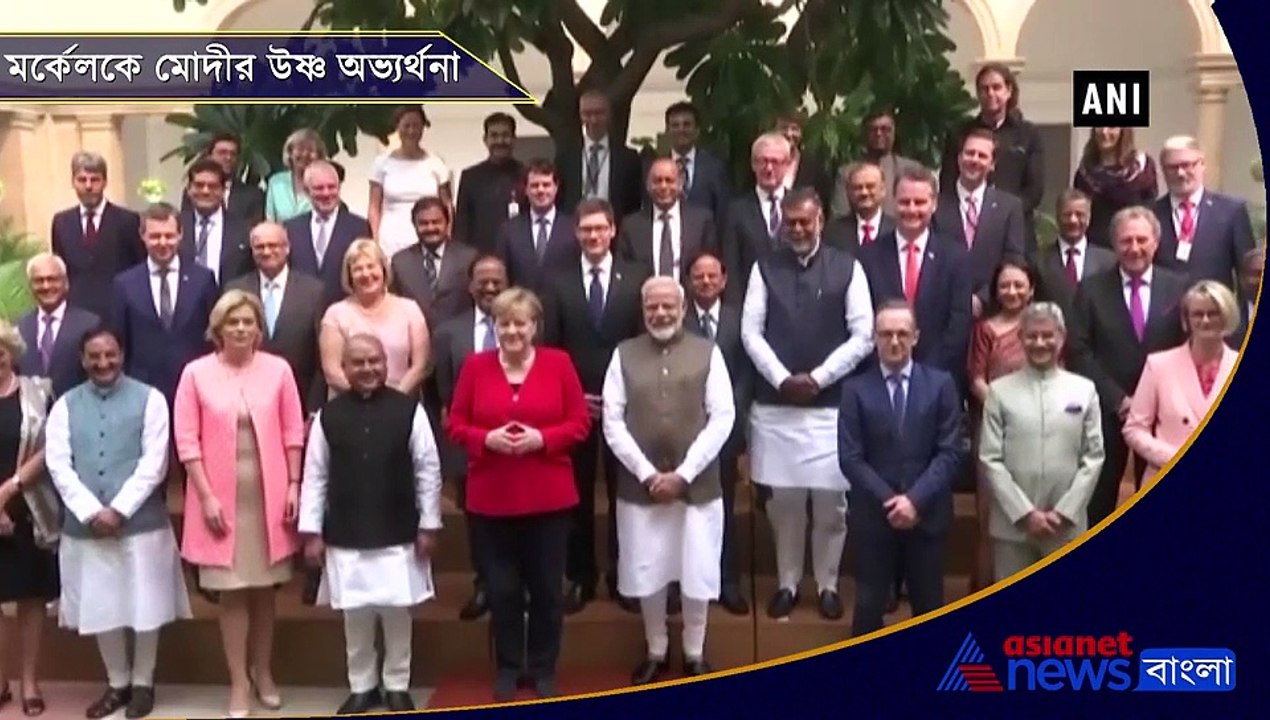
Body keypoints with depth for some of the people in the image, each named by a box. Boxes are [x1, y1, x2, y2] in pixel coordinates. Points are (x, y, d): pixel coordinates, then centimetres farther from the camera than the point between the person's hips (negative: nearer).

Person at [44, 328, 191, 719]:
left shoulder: (149, 399, -1)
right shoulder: (65, 405, 7)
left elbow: (154, 462, -8)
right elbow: (58, 465, -1)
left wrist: (119, 509, -14)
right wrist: (91, 512, -12)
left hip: (141, 523, -2)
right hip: (85, 526, 3)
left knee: (145, 607, 4)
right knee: (101, 609, 10)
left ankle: (143, 682, 22)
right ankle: (117, 683, 27)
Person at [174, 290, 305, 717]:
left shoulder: (278, 370, -1)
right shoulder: (196, 373, -4)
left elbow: (293, 431, 3)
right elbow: (187, 440, -4)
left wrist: (294, 486, -2)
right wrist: (206, 496, -9)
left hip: (269, 495, 1)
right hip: (221, 497, -1)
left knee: (264, 588, 11)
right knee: (231, 591, 3)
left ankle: (262, 672, 27)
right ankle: (239, 683, 12)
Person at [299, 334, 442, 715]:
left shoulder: (409, 410, -5)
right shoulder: (328, 415, -1)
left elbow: (428, 471, -2)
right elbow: (315, 476, 2)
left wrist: (428, 526, -3)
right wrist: (312, 532, 1)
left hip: (398, 534, -1)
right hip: (345, 536, 1)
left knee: (396, 612, 8)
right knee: (355, 614, 11)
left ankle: (397, 685, 24)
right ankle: (361, 687, 26)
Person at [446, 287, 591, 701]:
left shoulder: (559, 363, -2)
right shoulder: (475, 366, 0)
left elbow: (580, 423, -2)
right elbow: (456, 425, 2)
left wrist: (541, 438, -17)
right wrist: (487, 438, -16)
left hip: (549, 497, 0)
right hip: (491, 498, 1)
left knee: (547, 586, 8)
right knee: (502, 588, 9)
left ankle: (543, 668, 25)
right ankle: (507, 667, 25)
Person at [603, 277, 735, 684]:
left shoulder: (708, 353, 2)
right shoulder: (624, 355, 4)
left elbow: (723, 418, -5)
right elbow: (613, 422, -1)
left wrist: (683, 473, -12)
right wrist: (647, 473, -11)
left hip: (697, 485, -1)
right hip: (640, 486, 1)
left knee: (697, 573, 6)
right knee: (647, 572, 8)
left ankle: (695, 653, 26)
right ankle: (655, 651, 28)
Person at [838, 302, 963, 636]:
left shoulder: (941, 384, 2)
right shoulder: (856, 389, -1)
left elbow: (951, 452, -4)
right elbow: (850, 458, -5)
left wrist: (916, 499, -15)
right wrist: (889, 500, -14)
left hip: (927, 515, 1)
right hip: (874, 516, -1)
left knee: (928, 606, 12)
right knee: (870, 605, 6)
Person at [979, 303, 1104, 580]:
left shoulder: (1085, 390, 7)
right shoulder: (1000, 390, 2)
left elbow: (1094, 457, 3)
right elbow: (991, 459, -2)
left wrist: (1064, 512, -6)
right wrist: (1025, 512, -9)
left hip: (1067, 524, 1)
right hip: (1012, 523, -1)